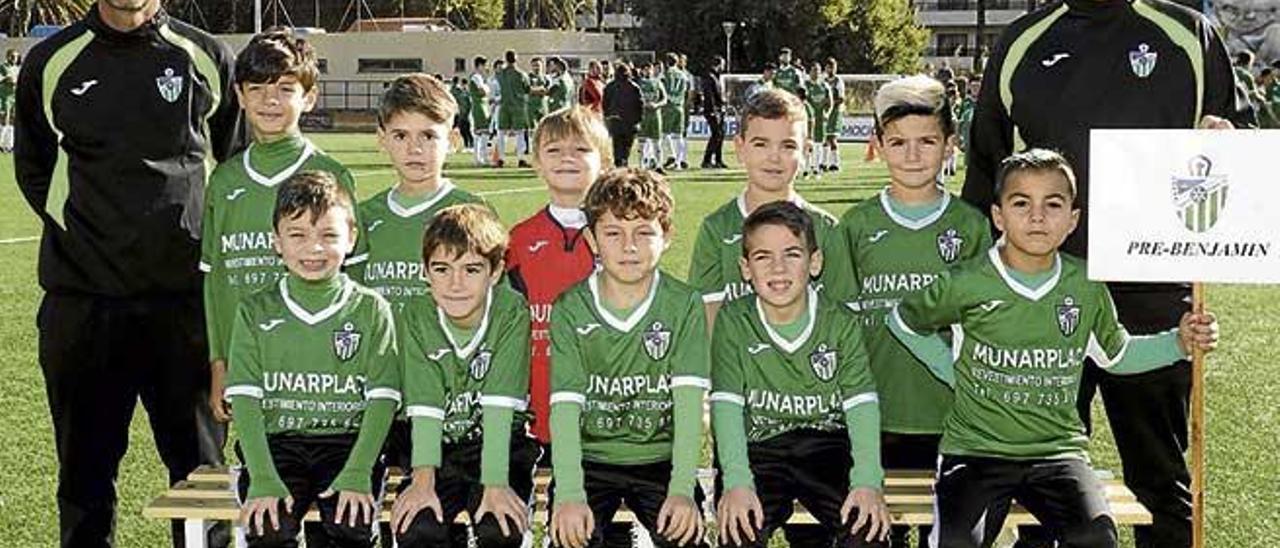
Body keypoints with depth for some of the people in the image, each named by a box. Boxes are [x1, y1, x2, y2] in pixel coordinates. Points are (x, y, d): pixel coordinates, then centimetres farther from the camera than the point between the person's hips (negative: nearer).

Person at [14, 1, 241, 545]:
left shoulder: (207, 57, 3)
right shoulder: (50, 61, 5)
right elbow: (31, 165, 17)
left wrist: (208, 234, 5)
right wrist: (78, 225, 5)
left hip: (186, 295, -1)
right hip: (82, 298, 1)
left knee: (199, 460, 5)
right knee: (85, 464, 8)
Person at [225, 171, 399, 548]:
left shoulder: (371, 311, 5)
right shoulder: (255, 312, 8)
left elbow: (382, 400, -1)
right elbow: (245, 400, 0)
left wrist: (357, 475, -14)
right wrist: (263, 479, -14)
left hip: (349, 441, 0)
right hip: (277, 442, 1)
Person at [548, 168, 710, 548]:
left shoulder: (684, 305, -4)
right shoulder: (570, 310, -4)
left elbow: (688, 402, -11)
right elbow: (565, 407, -11)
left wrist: (682, 490, -23)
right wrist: (569, 495, -24)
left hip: (661, 457, 0)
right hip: (589, 458, 0)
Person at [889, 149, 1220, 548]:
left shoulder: (1086, 287, 5)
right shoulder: (966, 284, -5)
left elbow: (1116, 355, 22)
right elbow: (903, 321, 13)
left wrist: (1179, 343, 8)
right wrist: (952, 370, 7)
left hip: (1058, 451, 2)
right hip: (976, 449, -2)